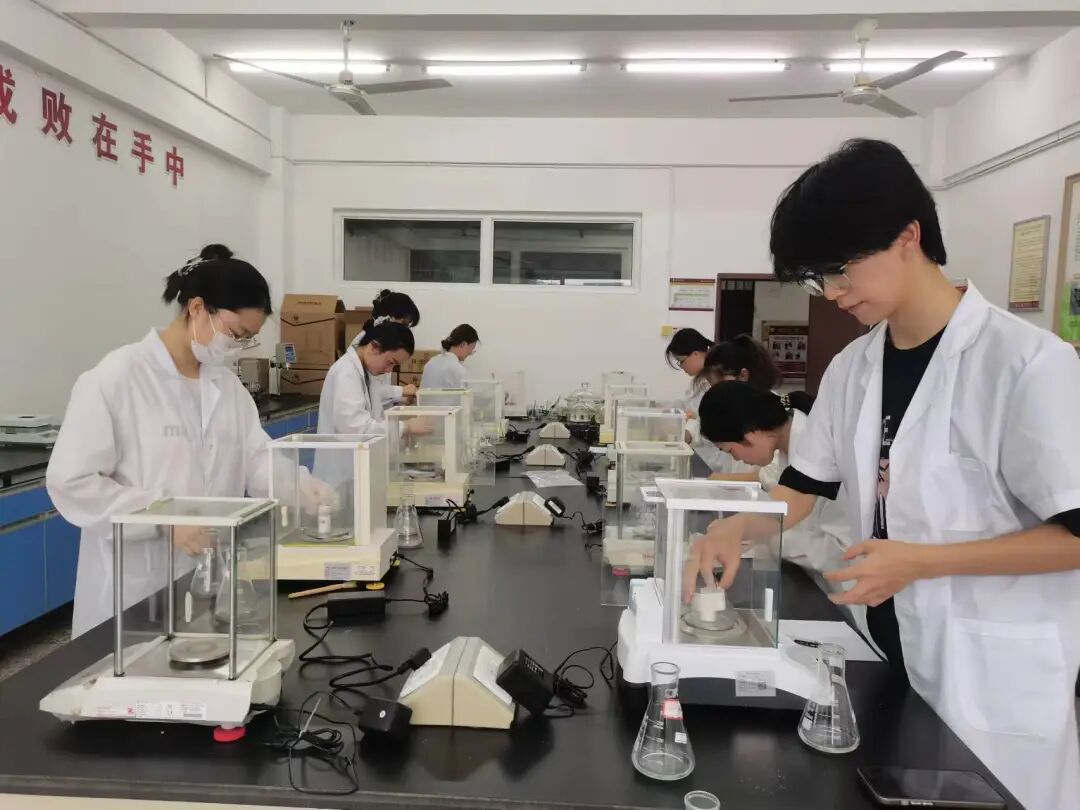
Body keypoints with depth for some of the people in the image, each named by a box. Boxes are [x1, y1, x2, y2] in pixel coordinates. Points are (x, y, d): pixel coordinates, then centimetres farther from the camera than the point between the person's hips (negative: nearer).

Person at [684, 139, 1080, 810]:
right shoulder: (852, 369, 2)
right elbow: (805, 485, 8)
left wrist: (918, 561, -22)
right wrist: (735, 528, -9)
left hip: (995, 674, -5)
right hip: (889, 656, 6)